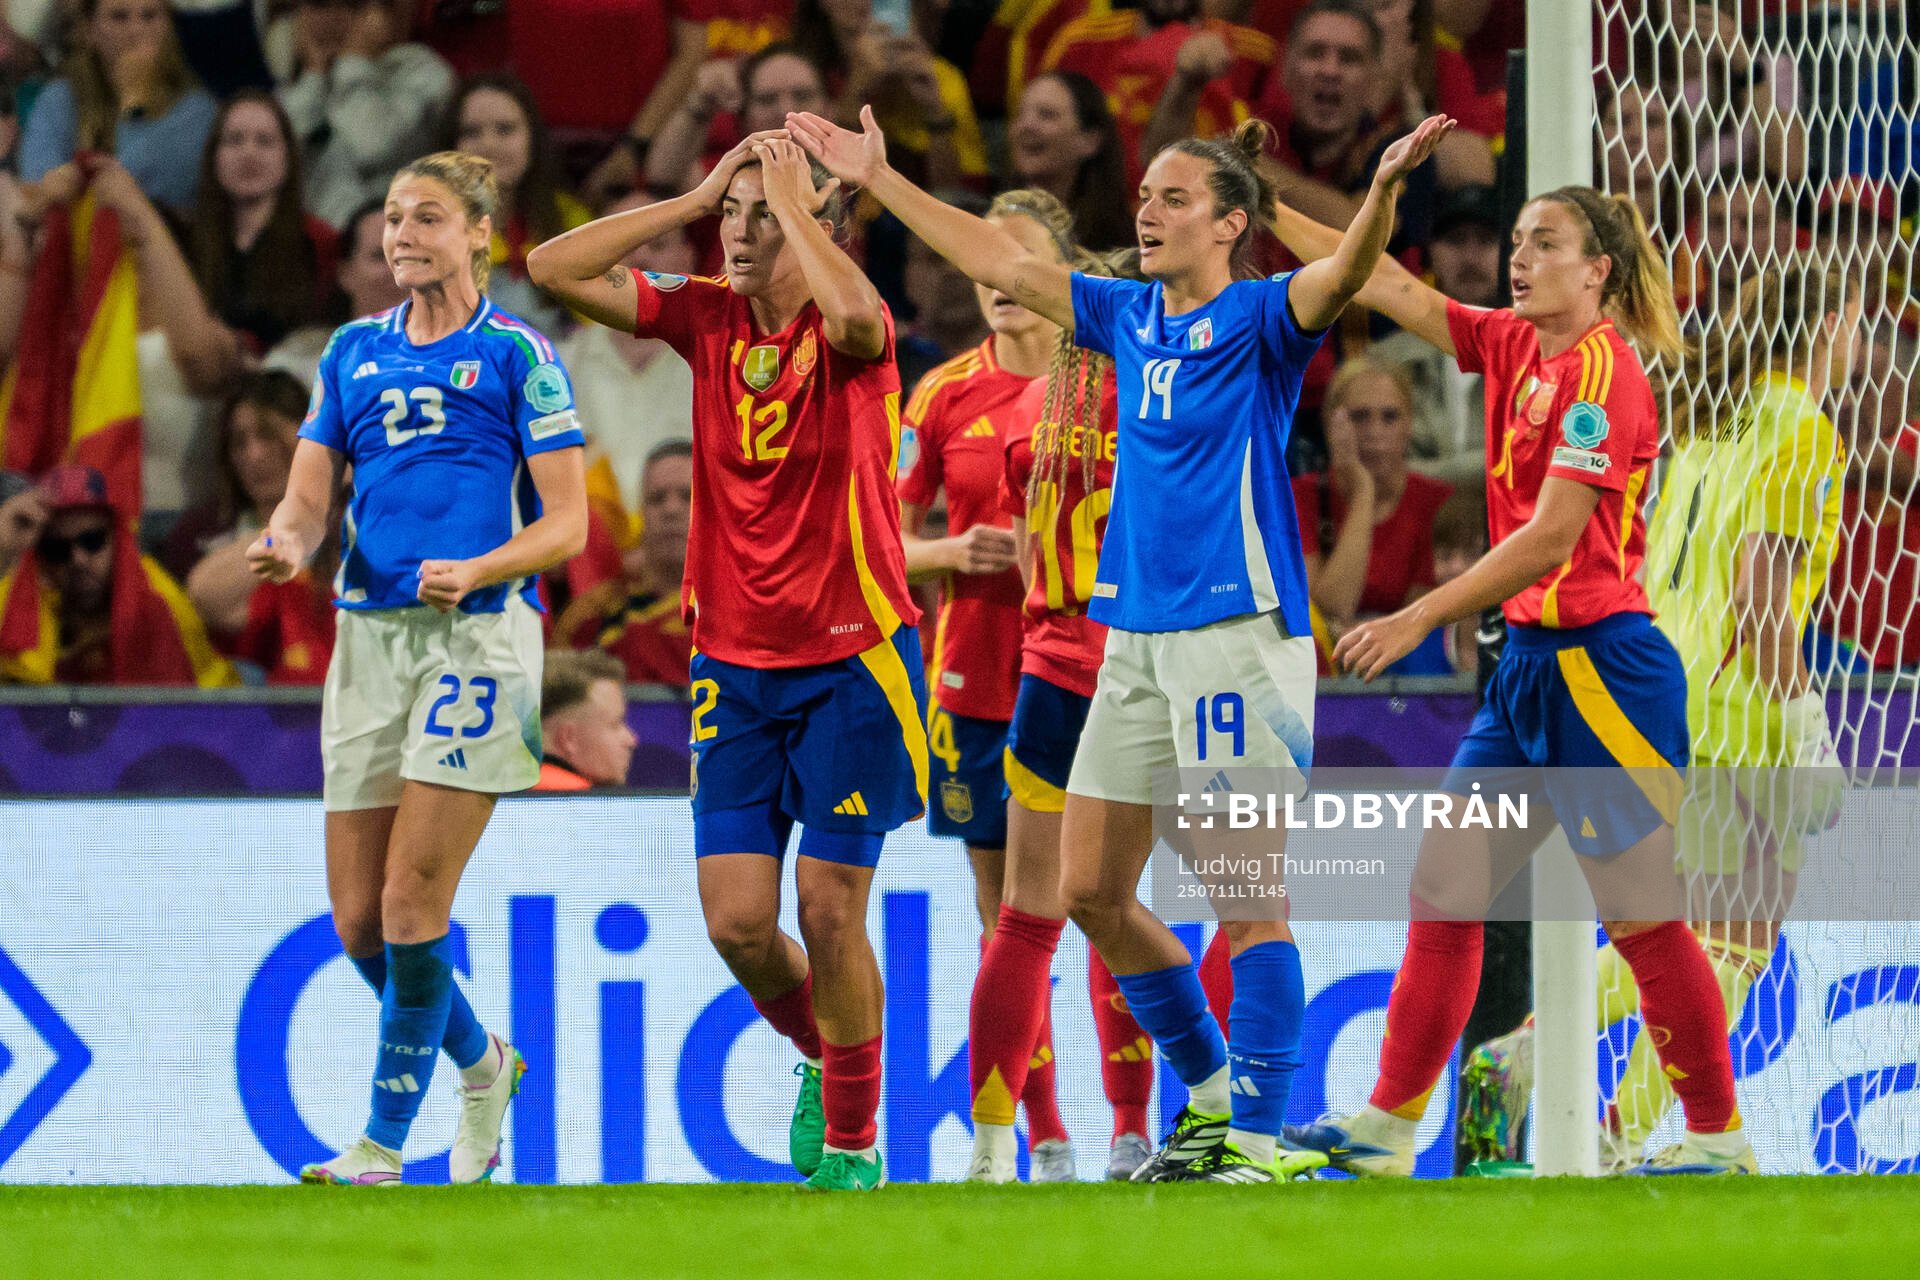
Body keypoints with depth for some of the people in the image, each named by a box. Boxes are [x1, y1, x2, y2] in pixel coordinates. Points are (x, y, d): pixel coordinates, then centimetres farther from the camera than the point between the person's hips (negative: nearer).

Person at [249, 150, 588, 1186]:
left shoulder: (517, 354, -1)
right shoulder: (355, 351, 14)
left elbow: (565, 523, -4)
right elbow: (309, 494, 12)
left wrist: (476, 570, -21)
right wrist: (287, 541, -12)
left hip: (476, 633, -6)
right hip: (368, 634, 6)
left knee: (411, 907, -11)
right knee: (358, 920, 5)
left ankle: (384, 1145, -4)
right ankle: (481, 1063, 30)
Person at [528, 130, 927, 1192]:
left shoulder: (850, 338, -10)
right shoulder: (707, 319, 3)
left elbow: (855, 315, -36)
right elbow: (555, 270, -1)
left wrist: (793, 198, -23)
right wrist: (695, 197, -5)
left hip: (851, 661, -4)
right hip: (735, 661, 4)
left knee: (830, 913, -4)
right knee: (736, 919, -2)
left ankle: (852, 1144, 13)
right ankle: (821, 1056, 28)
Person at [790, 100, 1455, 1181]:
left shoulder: (1260, 322, -6)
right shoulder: (1131, 317, 13)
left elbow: (1341, 278, -26)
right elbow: (1004, 265, 21)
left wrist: (1386, 189, -45)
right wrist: (880, 180, 25)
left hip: (1240, 634, -8)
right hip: (1136, 637, 8)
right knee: (1092, 891, 9)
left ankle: (1260, 1140, -6)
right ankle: (1210, 1093, 23)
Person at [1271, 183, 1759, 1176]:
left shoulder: (1601, 370, -14)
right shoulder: (1516, 348, 11)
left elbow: (1549, 541, -19)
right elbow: (1396, 292, 18)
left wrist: (1419, 620, -18)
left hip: (1600, 665, -9)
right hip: (1531, 661, 9)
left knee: (1643, 916, -4)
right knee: (1444, 888, 6)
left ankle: (1719, 1138, 4)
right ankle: (1388, 1125, 8)